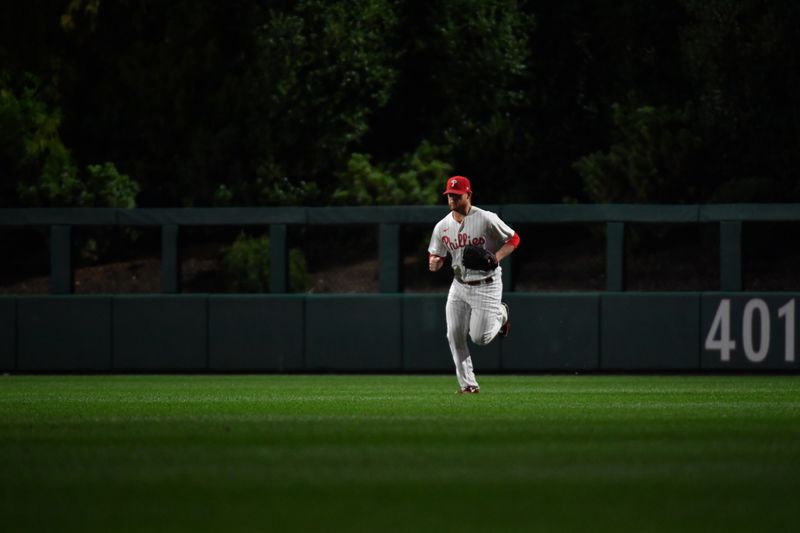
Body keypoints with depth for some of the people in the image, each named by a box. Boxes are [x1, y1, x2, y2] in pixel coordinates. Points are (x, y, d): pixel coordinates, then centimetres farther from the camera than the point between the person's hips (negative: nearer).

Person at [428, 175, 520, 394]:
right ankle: (468, 384, 5)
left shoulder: (486, 219, -13)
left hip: (486, 286, -5)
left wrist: (496, 258, -20)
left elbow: (513, 239, -4)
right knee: (455, 335, -5)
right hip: (459, 286, 5)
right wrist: (433, 263, -15)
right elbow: (436, 256, 10)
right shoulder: (442, 226, 1)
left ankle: (500, 314, 26)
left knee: (480, 338, -7)